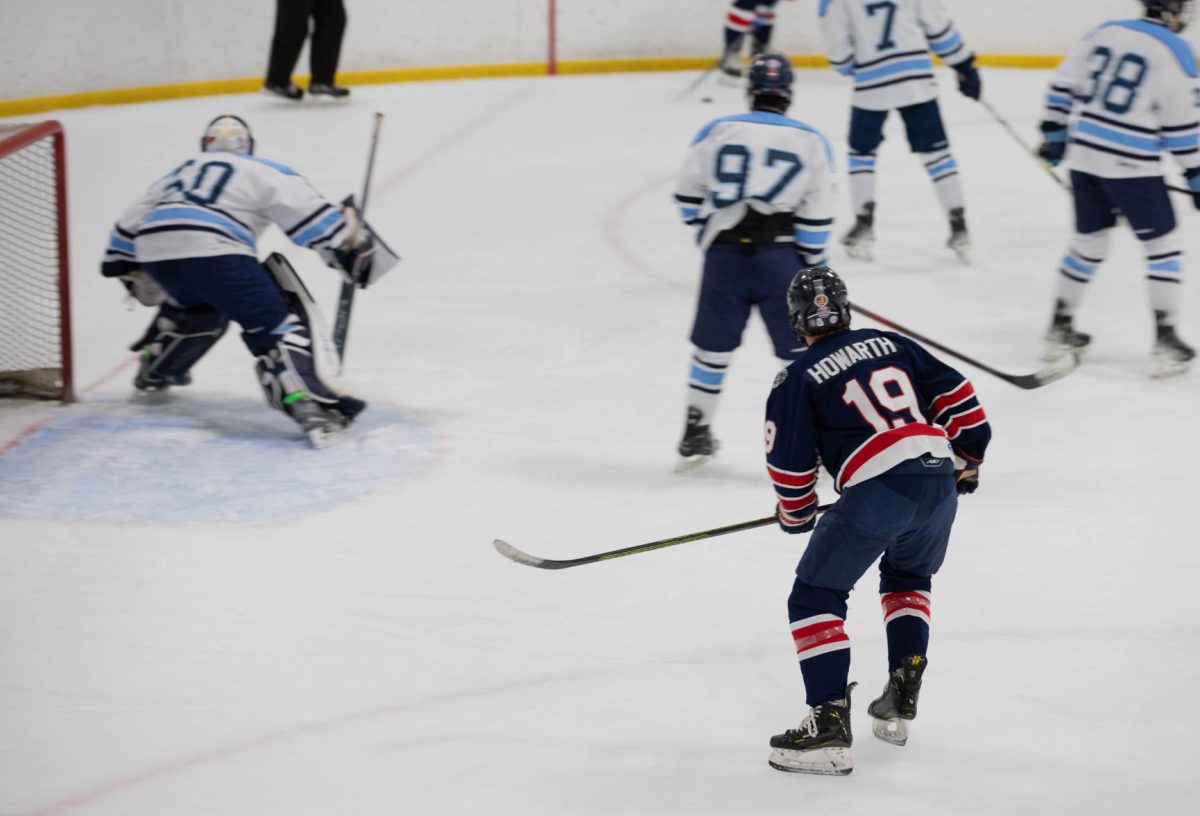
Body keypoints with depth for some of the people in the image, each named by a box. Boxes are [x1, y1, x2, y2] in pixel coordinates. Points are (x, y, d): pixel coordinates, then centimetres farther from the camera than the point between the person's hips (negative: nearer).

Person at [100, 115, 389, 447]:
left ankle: (153, 373, 49)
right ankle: (305, 400, -26)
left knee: (198, 307, 36)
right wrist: (350, 248, 6)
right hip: (212, 252, -6)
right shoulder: (261, 171, 18)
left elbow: (132, 219, 34)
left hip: (153, 246, 6)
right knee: (275, 321, -5)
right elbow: (307, 210, 4)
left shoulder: (181, 172, 34)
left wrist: (128, 269, 45)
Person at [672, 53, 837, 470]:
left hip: (724, 252, 2)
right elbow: (817, 216, 2)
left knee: (713, 345, 13)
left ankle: (696, 434, 20)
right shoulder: (811, 141, 5)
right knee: (800, 350, 5)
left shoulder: (716, 131, 7)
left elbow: (689, 198, 11)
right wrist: (813, 266, 13)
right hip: (780, 254, -2)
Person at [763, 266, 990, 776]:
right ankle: (901, 699, 25)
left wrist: (795, 514, 24)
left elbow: (789, 463, 5)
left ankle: (830, 722, -5)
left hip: (877, 492, -6)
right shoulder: (891, 345, 19)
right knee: (908, 576, 32)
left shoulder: (797, 380, 6)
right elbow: (955, 393, 17)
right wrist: (970, 458, 28)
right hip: (940, 479, 6)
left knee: (816, 594, 6)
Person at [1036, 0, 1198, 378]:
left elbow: (1063, 87, 10)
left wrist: (1053, 133, 21)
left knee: (1089, 240, 21)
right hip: (1131, 168, -6)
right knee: (1163, 245, 5)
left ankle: (1059, 330, 26)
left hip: (1084, 157, 6)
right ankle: (1165, 343, 2)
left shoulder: (1103, 33, 8)